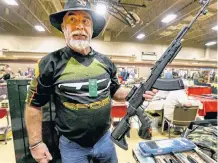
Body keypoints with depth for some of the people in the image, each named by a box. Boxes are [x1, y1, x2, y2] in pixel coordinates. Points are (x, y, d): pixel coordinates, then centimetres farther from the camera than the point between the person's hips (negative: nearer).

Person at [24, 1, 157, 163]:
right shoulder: (50, 63, -14)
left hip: (104, 139, 4)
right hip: (71, 145, -2)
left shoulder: (106, 62, -4)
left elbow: (114, 91, 7)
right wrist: (36, 143, -4)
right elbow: (34, 105, -6)